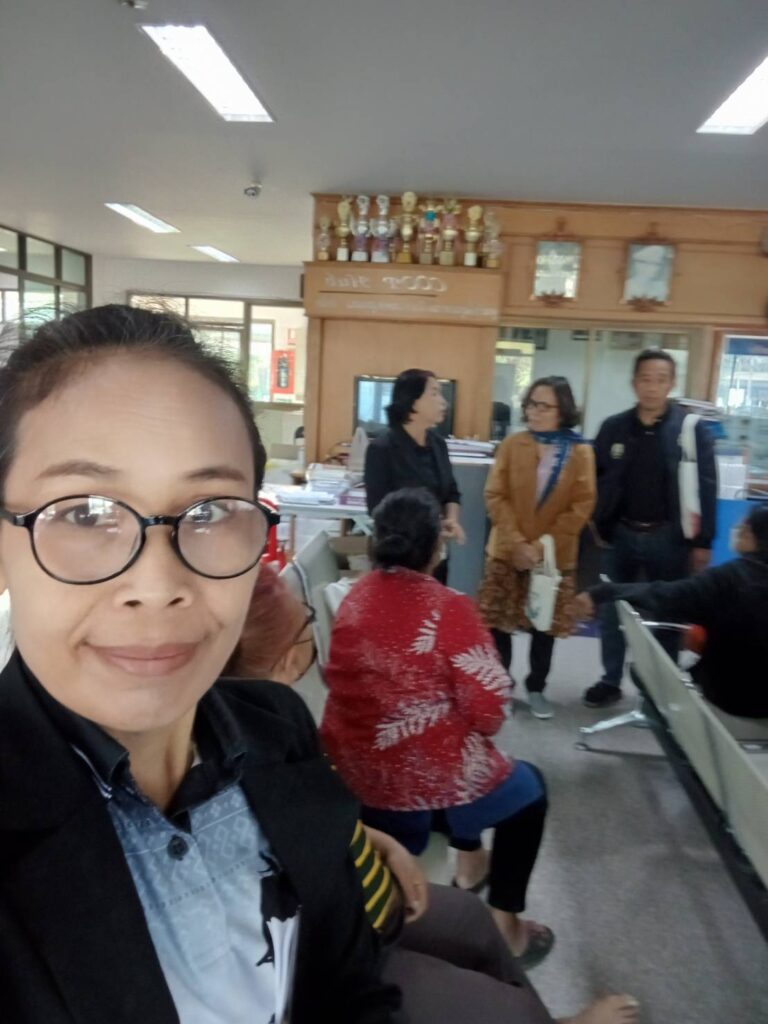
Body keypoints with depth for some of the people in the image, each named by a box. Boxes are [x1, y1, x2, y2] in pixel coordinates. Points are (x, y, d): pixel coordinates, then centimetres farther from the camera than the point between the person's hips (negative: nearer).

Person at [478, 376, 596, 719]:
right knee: (497, 622, 6)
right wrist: (517, 542, -16)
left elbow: (582, 505, -7)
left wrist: (545, 544, -16)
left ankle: (536, 688, 28)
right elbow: (495, 497, -4)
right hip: (506, 551, 1)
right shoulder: (511, 445, 0)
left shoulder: (580, 452, -3)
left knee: (546, 625, 10)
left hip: (556, 556, 0)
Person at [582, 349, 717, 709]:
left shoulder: (692, 428, -6)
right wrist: (595, 528, -1)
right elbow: (595, 480, 5)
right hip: (621, 534, 2)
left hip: (668, 537, -2)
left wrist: (702, 542, -8)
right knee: (612, 611, 10)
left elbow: (706, 487, -6)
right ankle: (611, 681, 26)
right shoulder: (614, 427, 2)